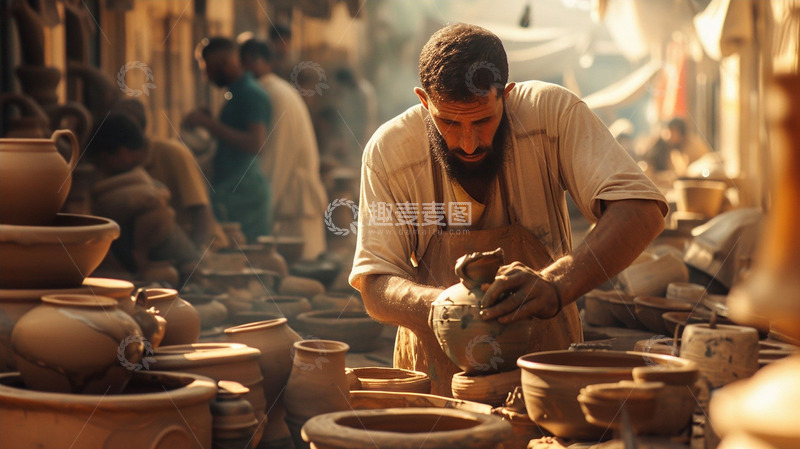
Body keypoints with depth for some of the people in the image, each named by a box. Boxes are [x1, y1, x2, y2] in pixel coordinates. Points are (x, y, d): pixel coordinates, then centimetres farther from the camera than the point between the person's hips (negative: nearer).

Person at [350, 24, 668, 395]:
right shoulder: (389, 151, -11)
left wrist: (555, 285, -39)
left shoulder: (551, 112, -15)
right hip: (436, 374, 1)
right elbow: (375, 287, -7)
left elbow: (641, 211, -23)